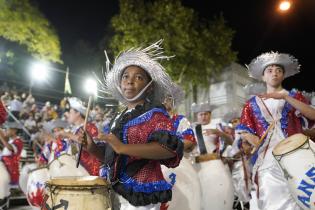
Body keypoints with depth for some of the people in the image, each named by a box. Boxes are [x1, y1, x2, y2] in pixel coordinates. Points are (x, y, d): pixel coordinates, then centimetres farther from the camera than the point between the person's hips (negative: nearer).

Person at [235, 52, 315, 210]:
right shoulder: (253, 104, 14)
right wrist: (262, 143, -11)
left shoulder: (294, 96, 15)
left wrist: (285, 97, -12)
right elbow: (243, 132, 6)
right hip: (267, 160, 0)